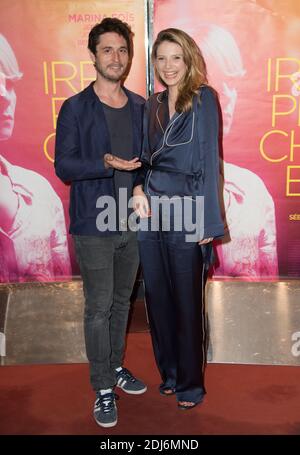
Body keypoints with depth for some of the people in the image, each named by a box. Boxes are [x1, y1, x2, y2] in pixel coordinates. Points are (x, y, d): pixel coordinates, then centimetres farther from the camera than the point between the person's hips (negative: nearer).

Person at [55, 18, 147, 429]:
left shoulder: (140, 107, 8)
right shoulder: (75, 108, -5)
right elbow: (63, 166, -8)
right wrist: (107, 164, -23)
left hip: (132, 221, 5)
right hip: (94, 225, -4)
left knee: (121, 301, 17)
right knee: (99, 307, 3)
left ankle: (116, 367, 36)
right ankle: (102, 388, 19)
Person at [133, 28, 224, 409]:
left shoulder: (203, 99, -3)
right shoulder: (153, 104, 13)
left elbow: (209, 160, -7)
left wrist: (208, 222, -11)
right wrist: (138, 189, -4)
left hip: (186, 216, -5)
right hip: (151, 213, 5)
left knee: (187, 301, 4)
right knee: (157, 297, 12)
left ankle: (191, 383, 23)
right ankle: (169, 372, 32)